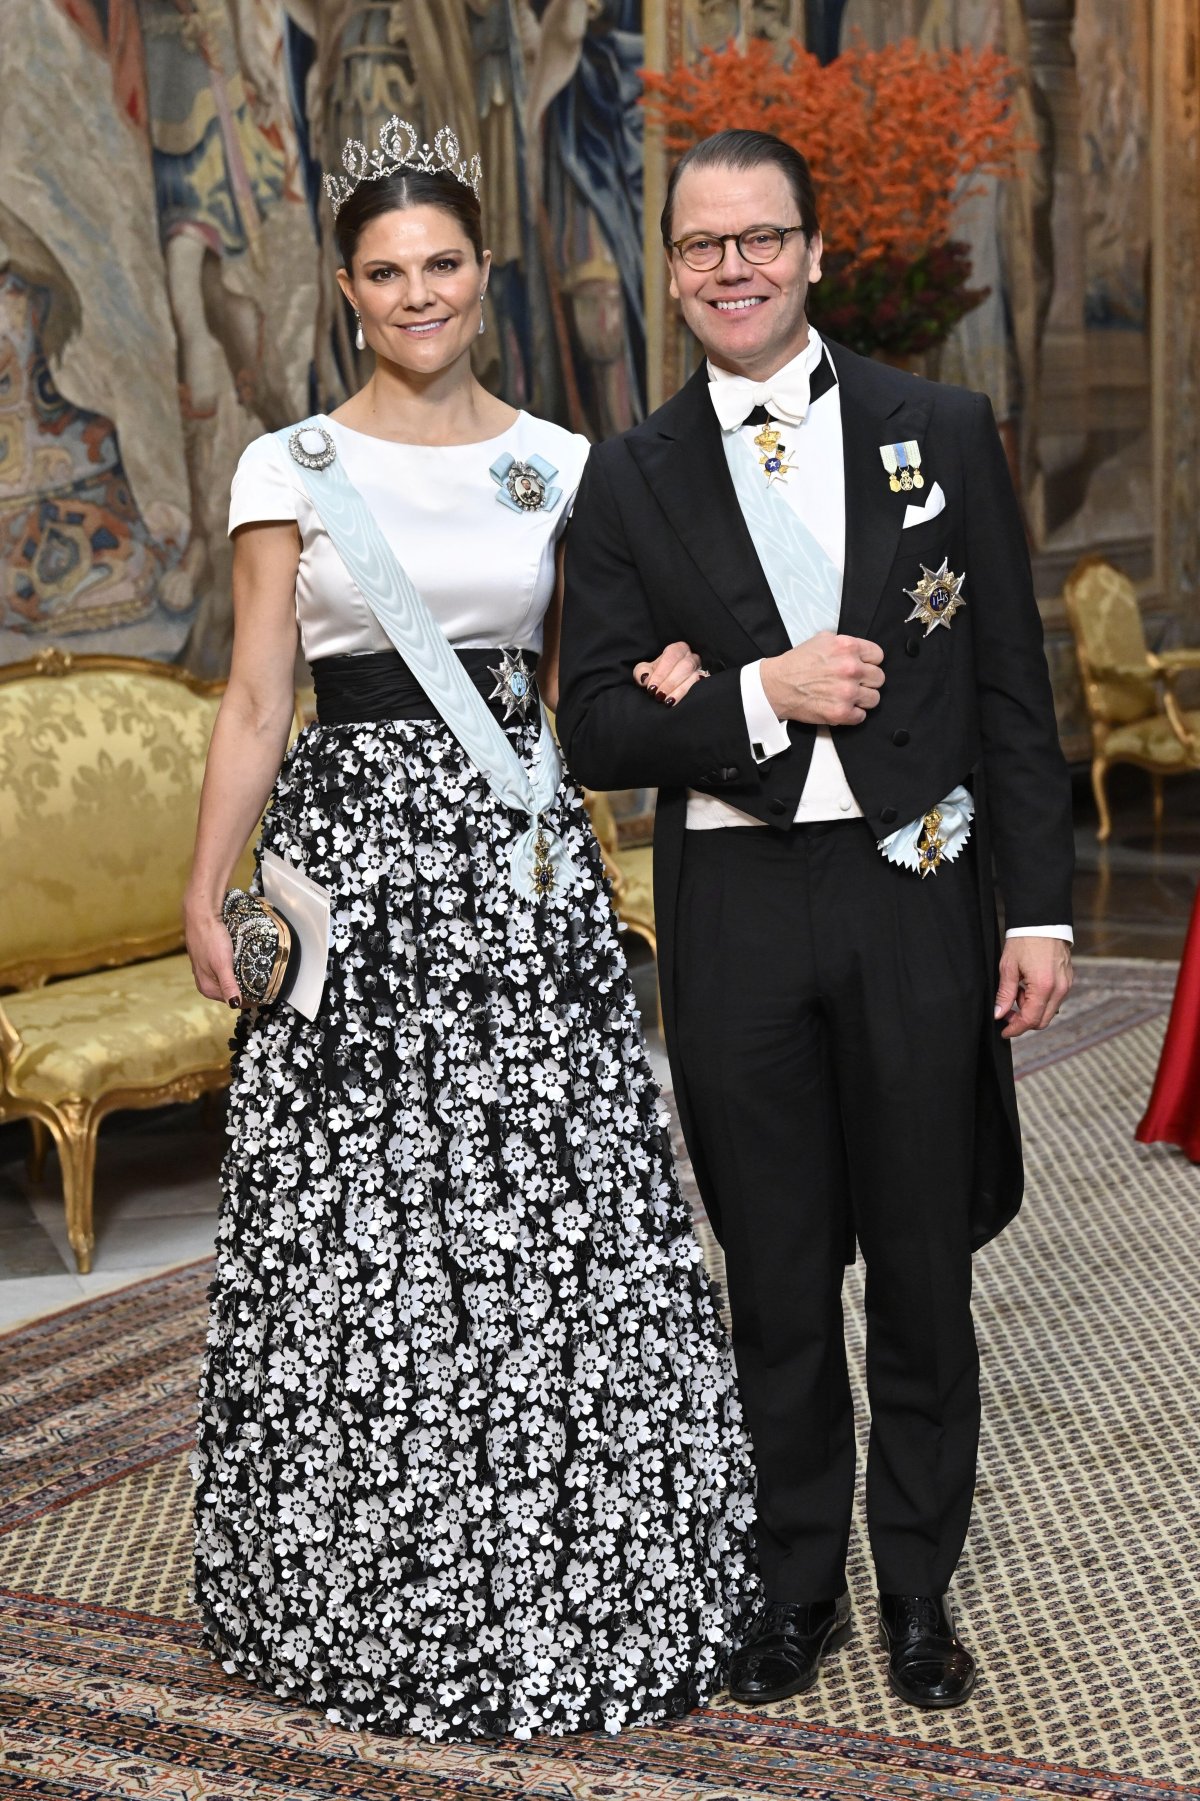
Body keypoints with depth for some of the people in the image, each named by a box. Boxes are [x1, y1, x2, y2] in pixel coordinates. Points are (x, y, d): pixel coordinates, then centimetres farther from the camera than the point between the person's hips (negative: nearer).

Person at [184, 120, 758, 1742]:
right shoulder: (292, 467, 3)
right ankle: (365, 1594, 18)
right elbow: (256, 703, 1)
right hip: (355, 847, -2)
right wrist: (207, 889, -6)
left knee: (561, 1217, 1)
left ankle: (572, 1580, 17)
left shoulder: (560, 464, 10)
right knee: (354, 1221, 0)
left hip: (525, 856, 2)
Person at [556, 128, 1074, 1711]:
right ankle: (799, 1588, 28)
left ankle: (920, 1592, 27)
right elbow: (597, 733, -1)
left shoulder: (942, 433, 3)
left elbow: (1014, 694, 2)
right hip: (734, 914, 1)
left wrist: (1041, 908, -3)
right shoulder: (631, 479, 4)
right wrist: (760, 695, -16)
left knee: (922, 1271, 10)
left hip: (916, 897, 0)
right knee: (777, 1280, 12)